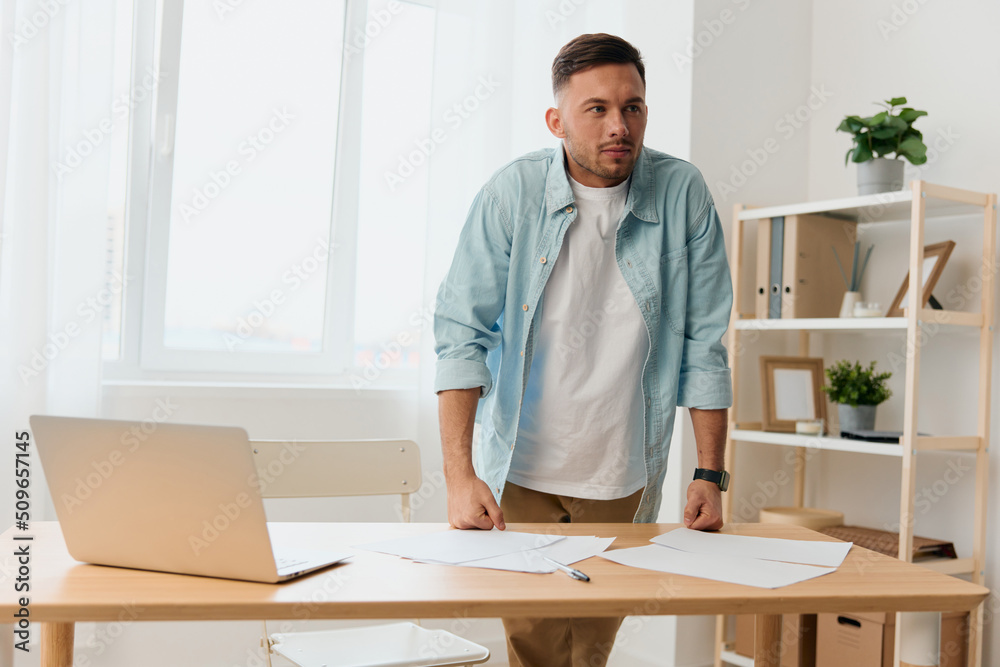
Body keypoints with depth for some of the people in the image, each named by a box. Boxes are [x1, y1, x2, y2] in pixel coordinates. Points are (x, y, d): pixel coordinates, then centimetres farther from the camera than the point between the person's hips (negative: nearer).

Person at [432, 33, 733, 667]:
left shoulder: (683, 194, -8)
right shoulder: (512, 193, -11)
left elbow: (703, 345, -3)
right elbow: (461, 333, -12)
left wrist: (710, 476, -5)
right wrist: (460, 475, -20)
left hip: (624, 473, 1)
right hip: (520, 468, -1)